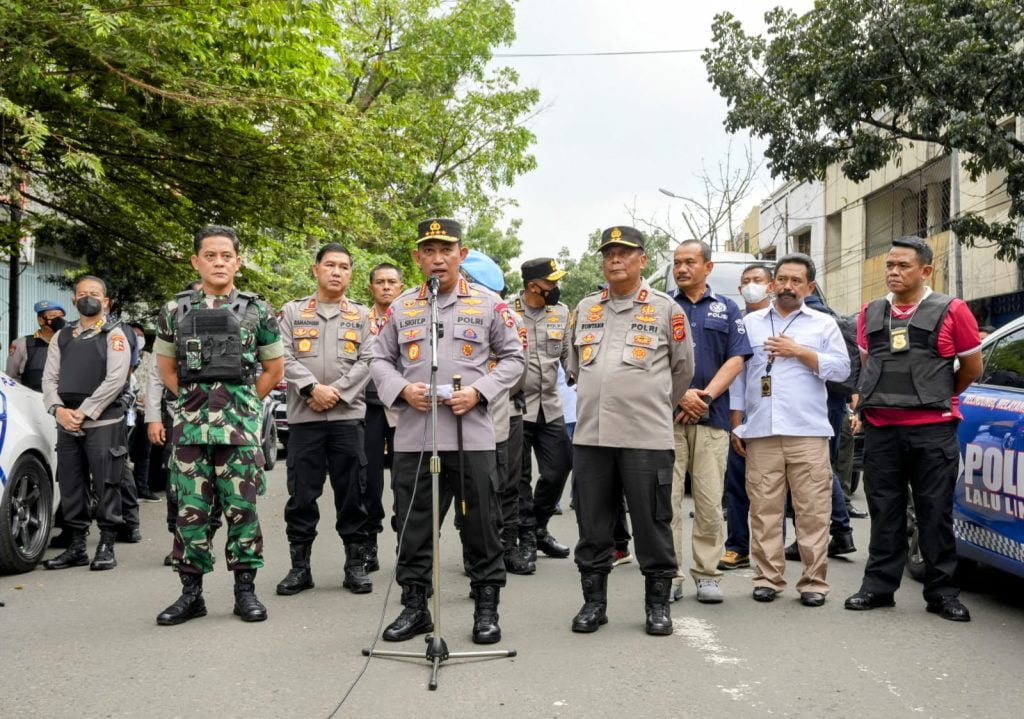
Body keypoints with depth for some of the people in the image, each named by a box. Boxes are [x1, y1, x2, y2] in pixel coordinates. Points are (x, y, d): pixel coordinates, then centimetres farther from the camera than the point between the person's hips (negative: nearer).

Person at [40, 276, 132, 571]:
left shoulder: (114, 335, 2)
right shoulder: (62, 337, 17)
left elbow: (115, 380, -9)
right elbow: (49, 378, 11)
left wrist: (83, 412, -12)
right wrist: (59, 410, -7)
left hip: (104, 422, -5)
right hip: (67, 423, 5)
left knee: (105, 485, -4)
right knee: (70, 485, 8)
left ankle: (106, 547, 3)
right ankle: (76, 547, 16)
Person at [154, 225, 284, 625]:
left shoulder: (257, 311, 4)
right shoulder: (175, 311, 8)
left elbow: (274, 369, 11)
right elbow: (165, 367, 17)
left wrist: (242, 402, 6)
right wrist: (194, 399, 8)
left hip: (241, 427, -1)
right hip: (189, 425, 1)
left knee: (242, 508, 2)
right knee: (190, 511, 4)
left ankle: (245, 590, 13)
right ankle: (191, 593, 14)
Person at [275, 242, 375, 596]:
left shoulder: (361, 315, 12)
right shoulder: (293, 311, 10)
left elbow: (367, 361, 2)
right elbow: (283, 357, 0)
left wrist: (337, 392, -11)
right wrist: (312, 388, -14)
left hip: (348, 415, 0)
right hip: (303, 415, 0)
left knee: (352, 493, 3)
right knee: (301, 493, 2)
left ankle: (356, 565, 12)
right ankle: (299, 566, 12)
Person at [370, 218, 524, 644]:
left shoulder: (488, 304, 4)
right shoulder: (401, 307, 10)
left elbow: (512, 358, 6)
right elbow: (379, 359, 13)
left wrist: (479, 391, -9)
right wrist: (401, 389, -6)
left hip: (472, 434, -2)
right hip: (412, 435, 2)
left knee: (480, 524, 4)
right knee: (413, 525, 8)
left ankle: (486, 608, 17)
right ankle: (414, 606, 21)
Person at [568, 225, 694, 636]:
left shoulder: (666, 309, 2)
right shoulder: (585, 309, 13)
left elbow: (683, 368, 11)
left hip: (646, 437, -3)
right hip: (590, 435, 4)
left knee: (652, 523, 3)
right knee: (592, 525, 9)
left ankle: (658, 603, 17)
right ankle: (594, 601, 21)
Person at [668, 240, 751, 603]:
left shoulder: (726, 309, 13)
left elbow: (736, 359, 5)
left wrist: (706, 395, -9)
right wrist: (681, 394, -11)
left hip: (712, 416, 1)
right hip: (666, 416, -1)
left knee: (710, 501, 1)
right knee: (666, 499, -1)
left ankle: (707, 574, 10)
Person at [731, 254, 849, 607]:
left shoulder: (824, 324, 11)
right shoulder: (750, 323, 15)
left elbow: (841, 369, 3)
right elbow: (737, 375, 13)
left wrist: (800, 352, -7)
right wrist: (736, 424, 7)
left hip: (808, 432, -1)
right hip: (760, 433, 1)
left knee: (813, 511, -3)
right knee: (764, 510, 2)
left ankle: (814, 581, 4)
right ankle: (768, 578, 9)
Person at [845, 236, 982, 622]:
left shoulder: (951, 311, 0)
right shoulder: (870, 313, 12)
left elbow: (972, 367, 9)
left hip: (932, 430, -3)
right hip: (880, 429, 3)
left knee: (936, 513, 3)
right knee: (884, 511, 9)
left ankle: (942, 592, 12)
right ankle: (878, 585, 16)